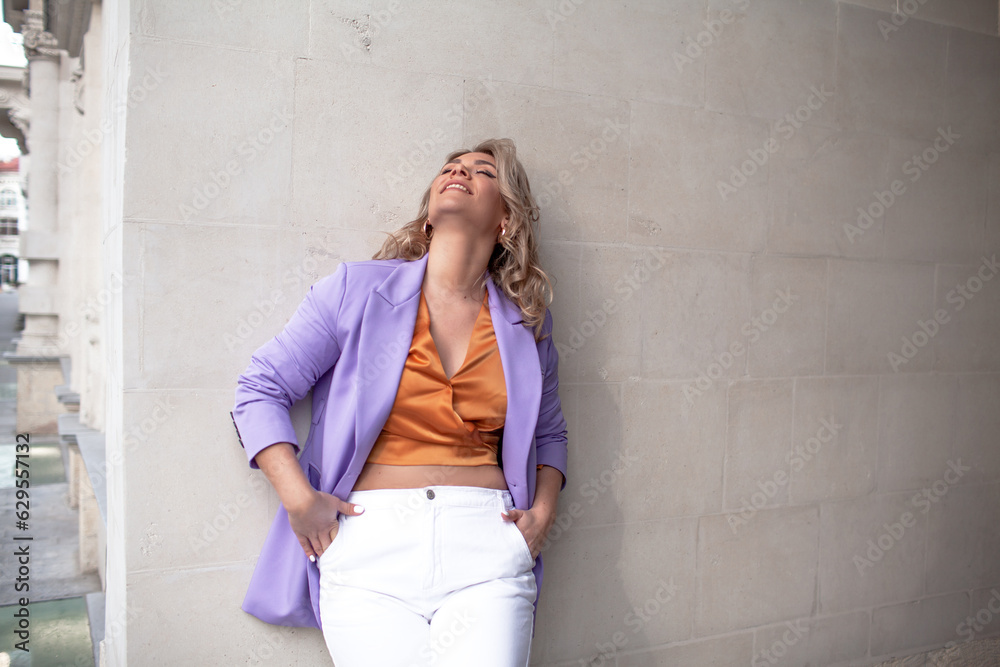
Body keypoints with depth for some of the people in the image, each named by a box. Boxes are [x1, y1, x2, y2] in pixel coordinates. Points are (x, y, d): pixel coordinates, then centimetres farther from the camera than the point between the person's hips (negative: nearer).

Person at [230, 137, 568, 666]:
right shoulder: (358, 290, 1)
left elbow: (549, 433, 24)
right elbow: (260, 389, 4)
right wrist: (299, 499, -5)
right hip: (370, 547, -1)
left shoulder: (526, 324, 10)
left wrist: (543, 511, 8)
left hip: (488, 547, 2)